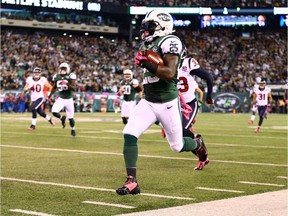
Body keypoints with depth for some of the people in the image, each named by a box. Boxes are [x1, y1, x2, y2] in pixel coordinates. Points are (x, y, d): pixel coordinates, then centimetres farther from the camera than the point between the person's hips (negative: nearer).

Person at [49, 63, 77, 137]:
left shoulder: (71, 76, -12)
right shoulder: (56, 77, 0)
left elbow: (74, 89, -19)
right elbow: (54, 88, 16)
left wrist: (68, 84, -34)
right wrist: (50, 95, 10)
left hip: (69, 99, -3)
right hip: (61, 99, 3)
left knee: (70, 117, 3)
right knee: (54, 112, -20)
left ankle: (73, 130, 32)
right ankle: (62, 118, 14)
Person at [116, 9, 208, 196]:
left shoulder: (169, 42, -15)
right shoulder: (147, 44, 12)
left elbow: (169, 73, -26)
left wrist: (146, 63, -25)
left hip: (167, 103, -7)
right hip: (148, 102, 7)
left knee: (177, 146, 8)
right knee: (129, 135, -13)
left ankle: (198, 144, 44)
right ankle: (132, 182, -10)